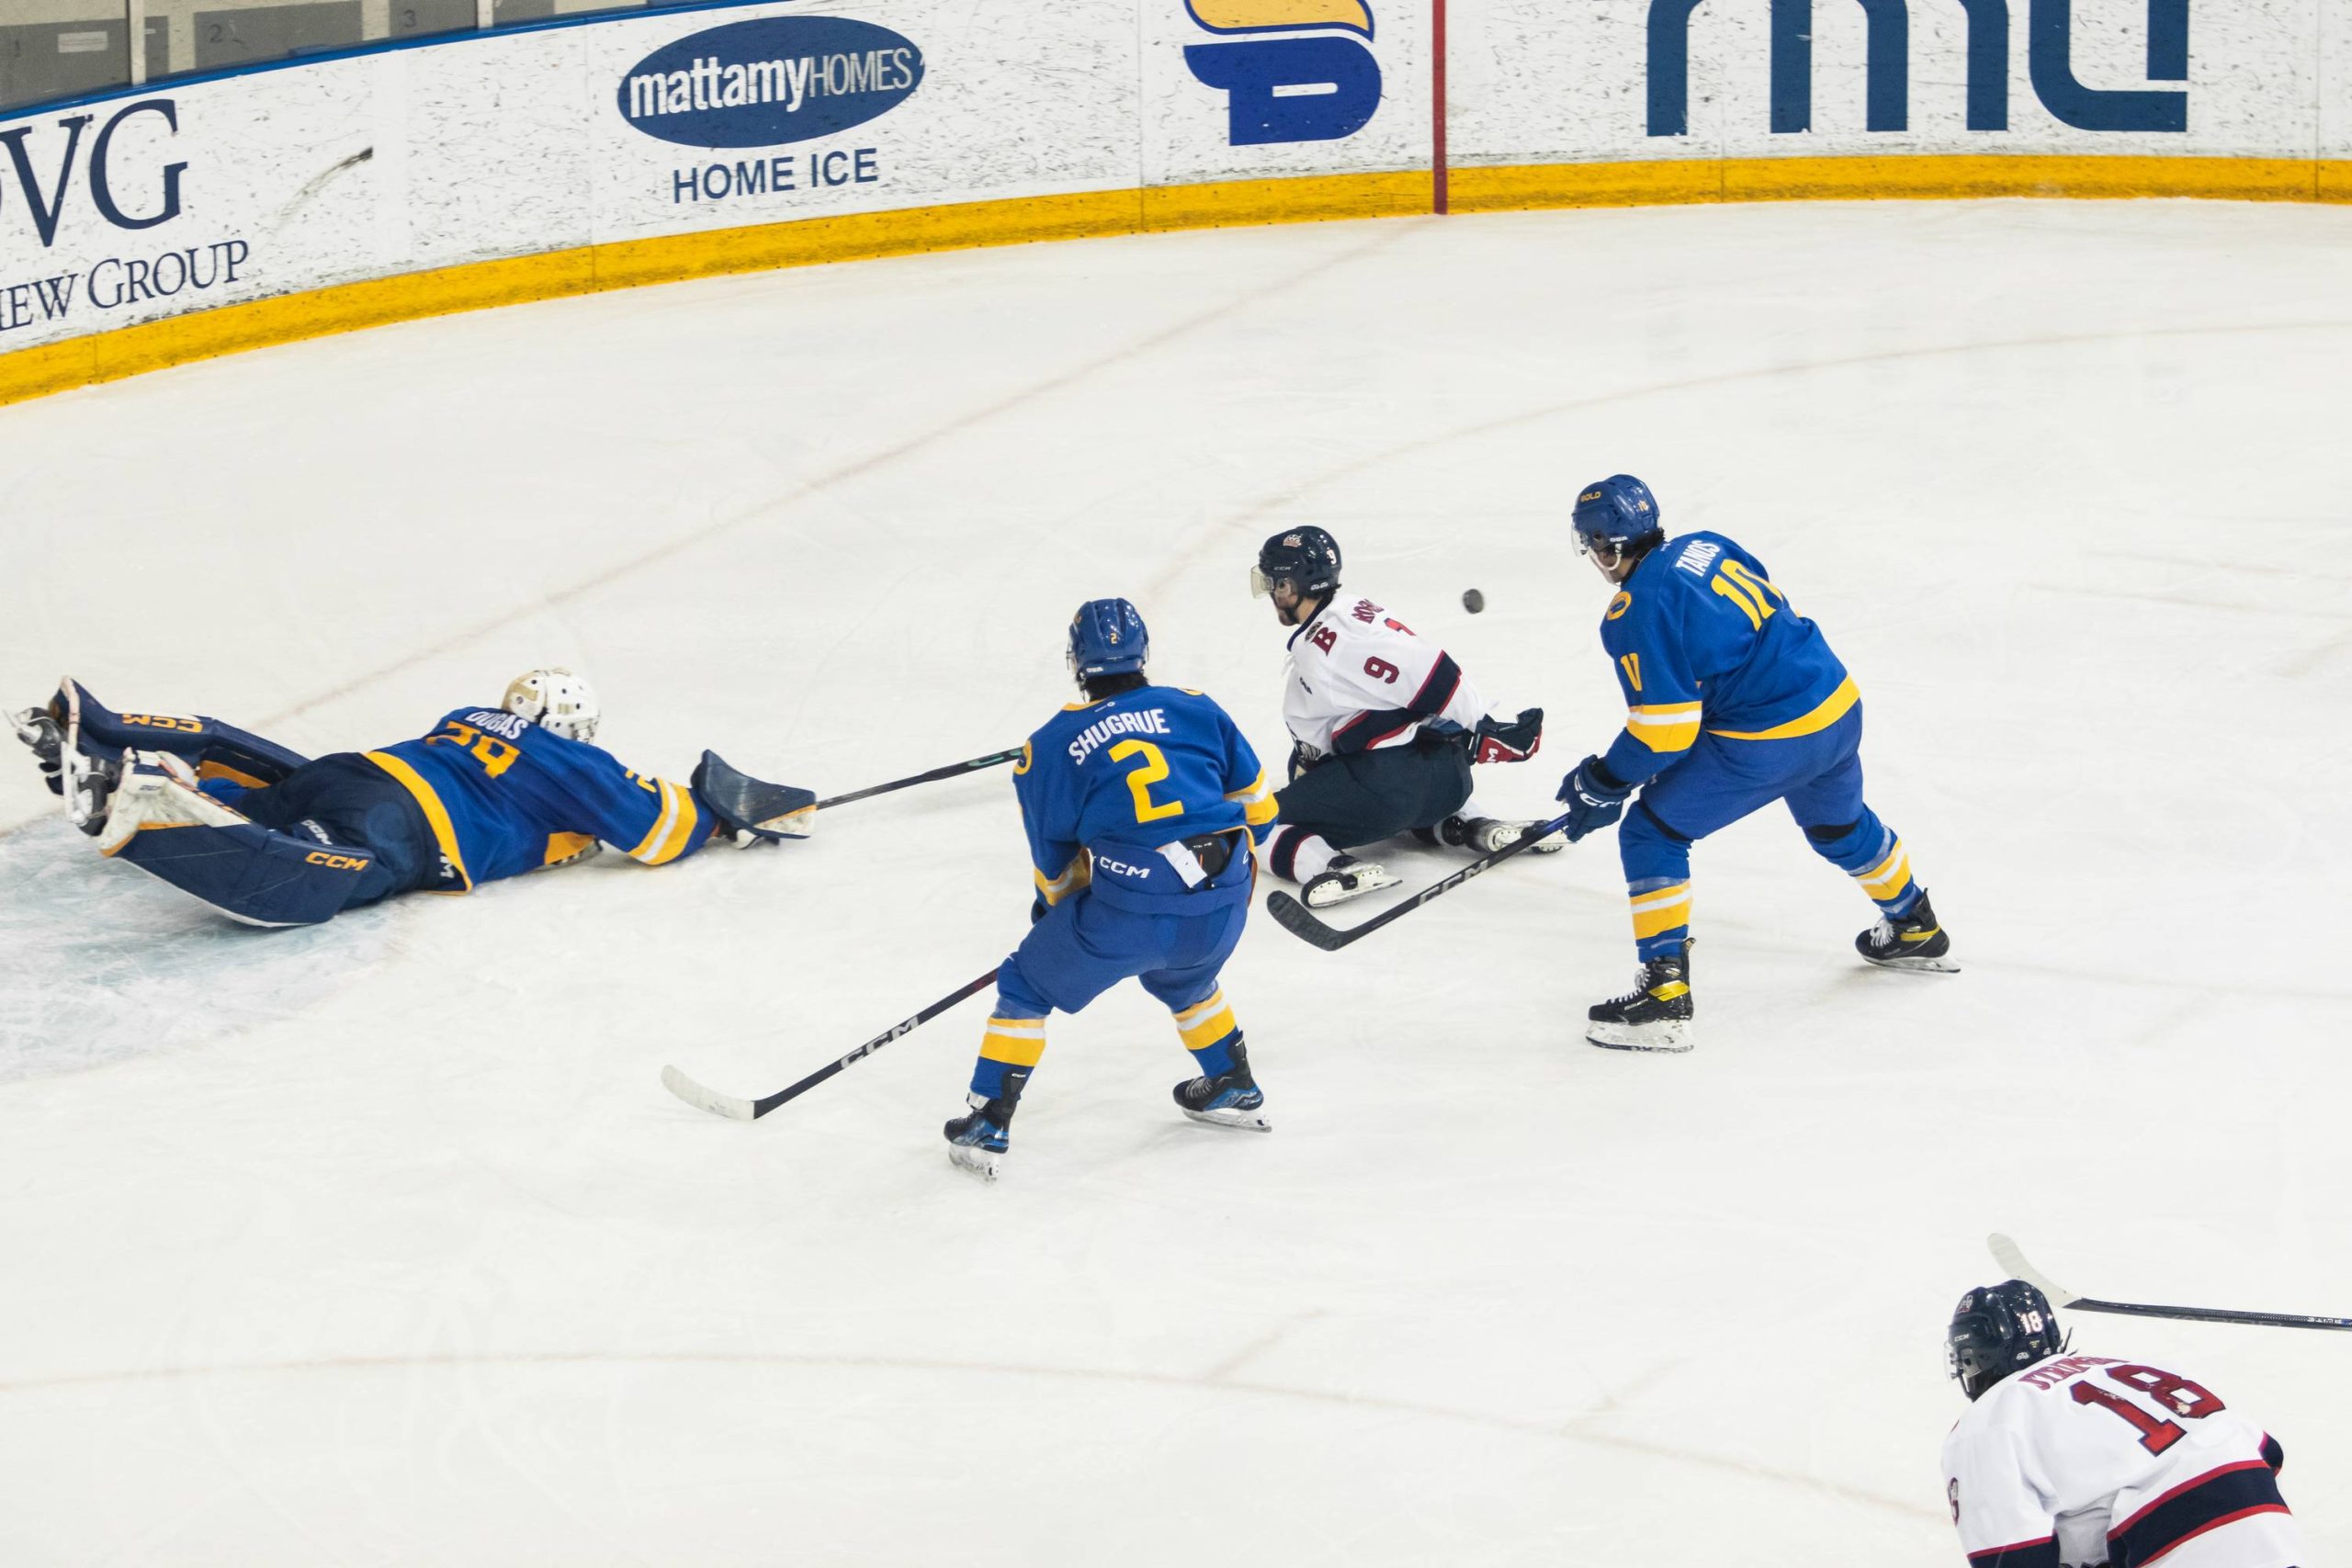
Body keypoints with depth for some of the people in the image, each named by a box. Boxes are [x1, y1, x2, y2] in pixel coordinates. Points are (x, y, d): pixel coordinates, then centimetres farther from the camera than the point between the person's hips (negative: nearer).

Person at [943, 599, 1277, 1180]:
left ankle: (985, 1127, 14)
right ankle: (1234, 1088, 48)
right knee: (1180, 977, 37)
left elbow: (1052, 859, 16)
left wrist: (1055, 907, 36)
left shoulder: (1051, 744, 7)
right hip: (1223, 906, 4)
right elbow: (1257, 807, 18)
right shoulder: (1197, 711, 12)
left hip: (1129, 910, -4)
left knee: (1027, 985, 17)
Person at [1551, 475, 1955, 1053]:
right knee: (1839, 825, 35)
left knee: (1651, 835, 3)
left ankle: (1665, 992, -3)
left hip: (1765, 744, -8)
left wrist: (1602, 785, -2)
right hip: (1838, 705, 8)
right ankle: (1916, 930, 57)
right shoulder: (1706, 548, 11)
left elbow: (1665, 729, -16)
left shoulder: (1636, 614, -13)